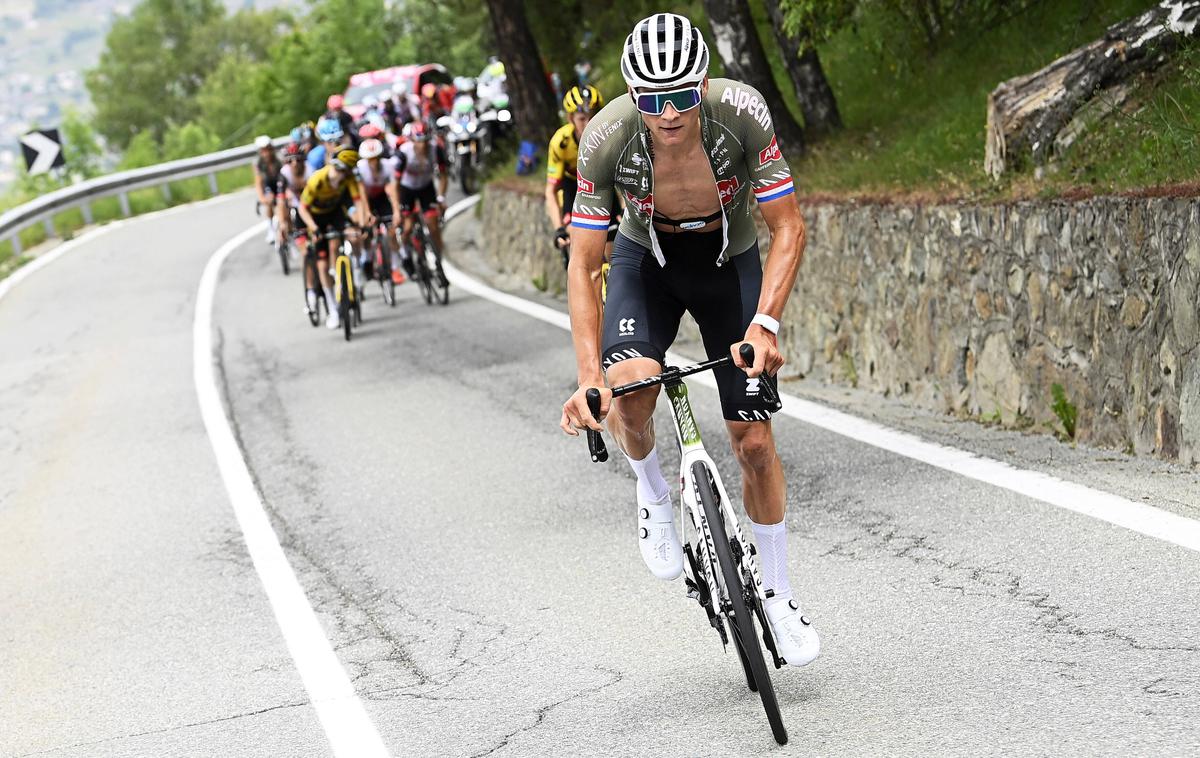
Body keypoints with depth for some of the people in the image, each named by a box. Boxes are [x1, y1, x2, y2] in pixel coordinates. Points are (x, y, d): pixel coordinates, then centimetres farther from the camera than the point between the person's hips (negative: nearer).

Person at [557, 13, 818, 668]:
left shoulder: (741, 112, -32)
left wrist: (764, 322, -38)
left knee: (753, 440, -3)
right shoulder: (606, 139, -30)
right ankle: (652, 491, 5)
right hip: (647, 260, 0)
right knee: (626, 388, -29)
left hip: (730, 263, 0)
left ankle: (778, 595, 18)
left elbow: (788, 230, -23)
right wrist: (588, 378, -35)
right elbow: (583, 263, -24)